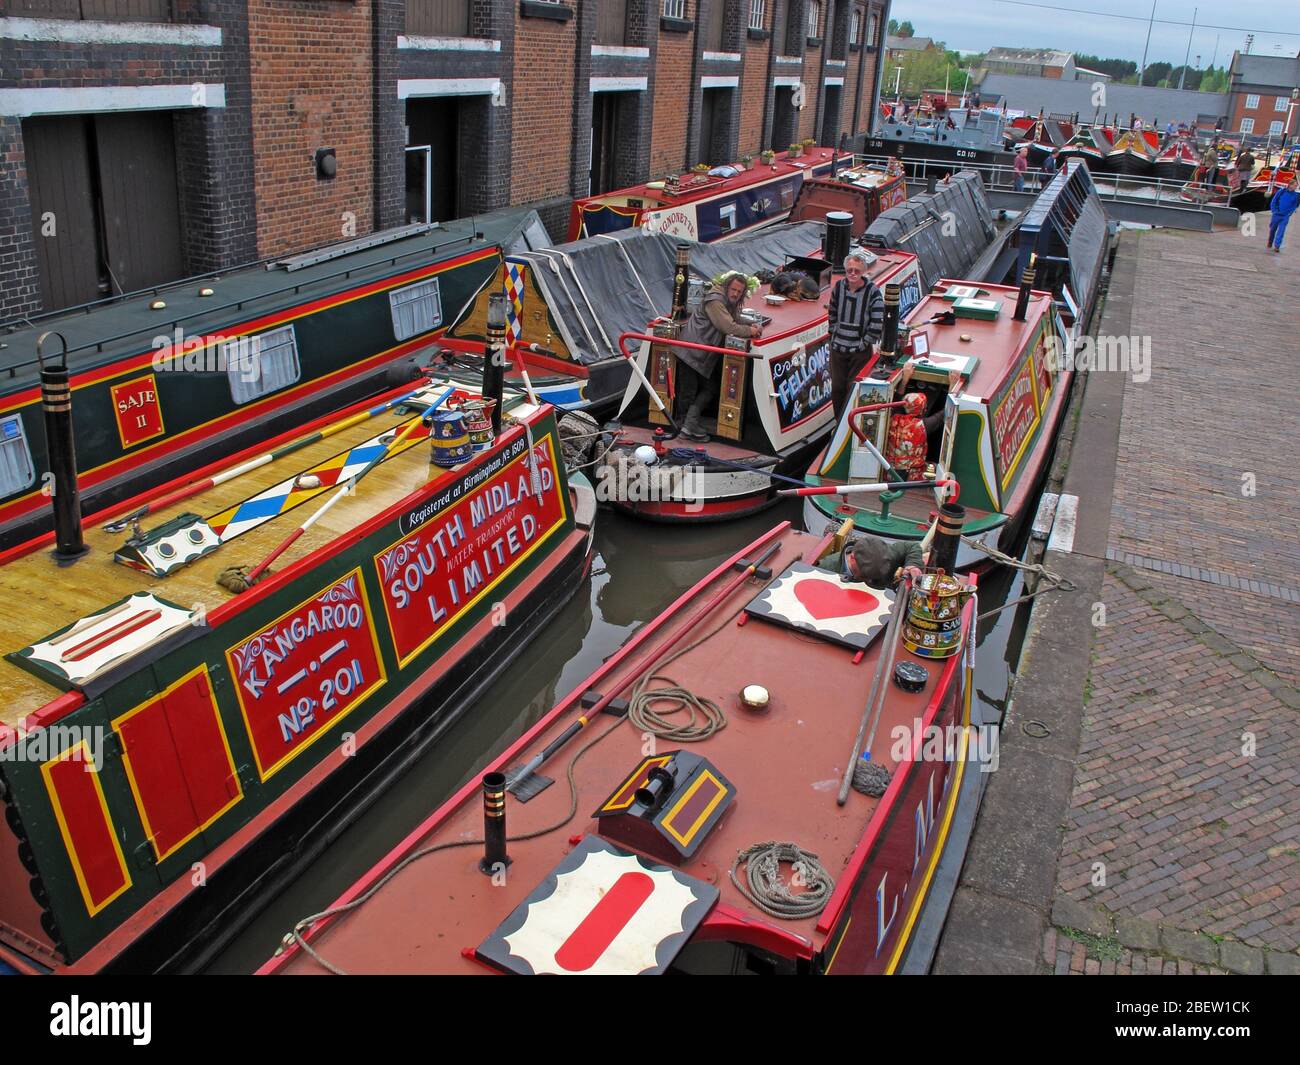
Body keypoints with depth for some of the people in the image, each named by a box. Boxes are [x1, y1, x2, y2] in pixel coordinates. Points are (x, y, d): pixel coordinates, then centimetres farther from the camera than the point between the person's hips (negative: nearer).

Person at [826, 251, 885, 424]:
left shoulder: (872, 292, -13)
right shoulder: (839, 287, 0)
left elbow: (877, 323, -14)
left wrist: (865, 342, -11)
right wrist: (835, 334, 9)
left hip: (860, 351, -4)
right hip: (837, 348, 4)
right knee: (837, 388, 11)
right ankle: (839, 425, 25)